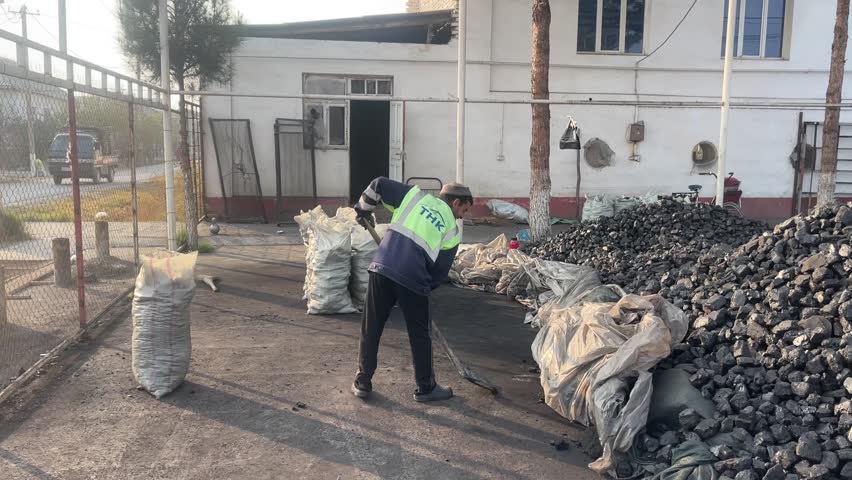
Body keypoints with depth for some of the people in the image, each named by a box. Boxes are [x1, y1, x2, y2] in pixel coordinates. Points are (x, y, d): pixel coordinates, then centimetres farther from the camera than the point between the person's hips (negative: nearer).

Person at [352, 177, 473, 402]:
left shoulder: (416, 196, 14)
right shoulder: (453, 229, 10)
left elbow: (379, 185, 11)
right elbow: (440, 270, 8)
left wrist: (363, 208, 26)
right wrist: (425, 288, 23)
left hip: (382, 268, 2)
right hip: (413, 279, -2)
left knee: (371, 328, 16)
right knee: (420, 335, 16)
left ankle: (362, 382, 26)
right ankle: (426, 388, 28)